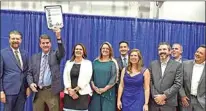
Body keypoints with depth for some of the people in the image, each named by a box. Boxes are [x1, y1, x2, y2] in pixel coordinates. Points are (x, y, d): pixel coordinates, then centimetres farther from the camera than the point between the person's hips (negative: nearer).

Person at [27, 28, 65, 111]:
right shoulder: (34, 57, 12)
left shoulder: (55, 55, 3)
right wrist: (31, 83, -8)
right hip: (38, 91, 3)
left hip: (52, 91, -3)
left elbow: (62, 53, -19)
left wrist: (58, 38, -34)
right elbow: (29, 73, 12)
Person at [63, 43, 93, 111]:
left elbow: (86, 78, -6)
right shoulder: (68, 63, 13)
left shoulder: (88, 63, 4)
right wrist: (70, 90, -9)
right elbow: (65, 77, 4)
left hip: (82, 93, -2)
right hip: (69, 93, 3)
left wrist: (75, 90, -11)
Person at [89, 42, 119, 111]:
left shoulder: (113, 63, 0)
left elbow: (114, 78, -7)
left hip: (108, 92, -2)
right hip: (95, 91, 3)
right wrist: (93, 86, -7)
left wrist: (105, 88, -12)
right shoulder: (95, 62, 9)